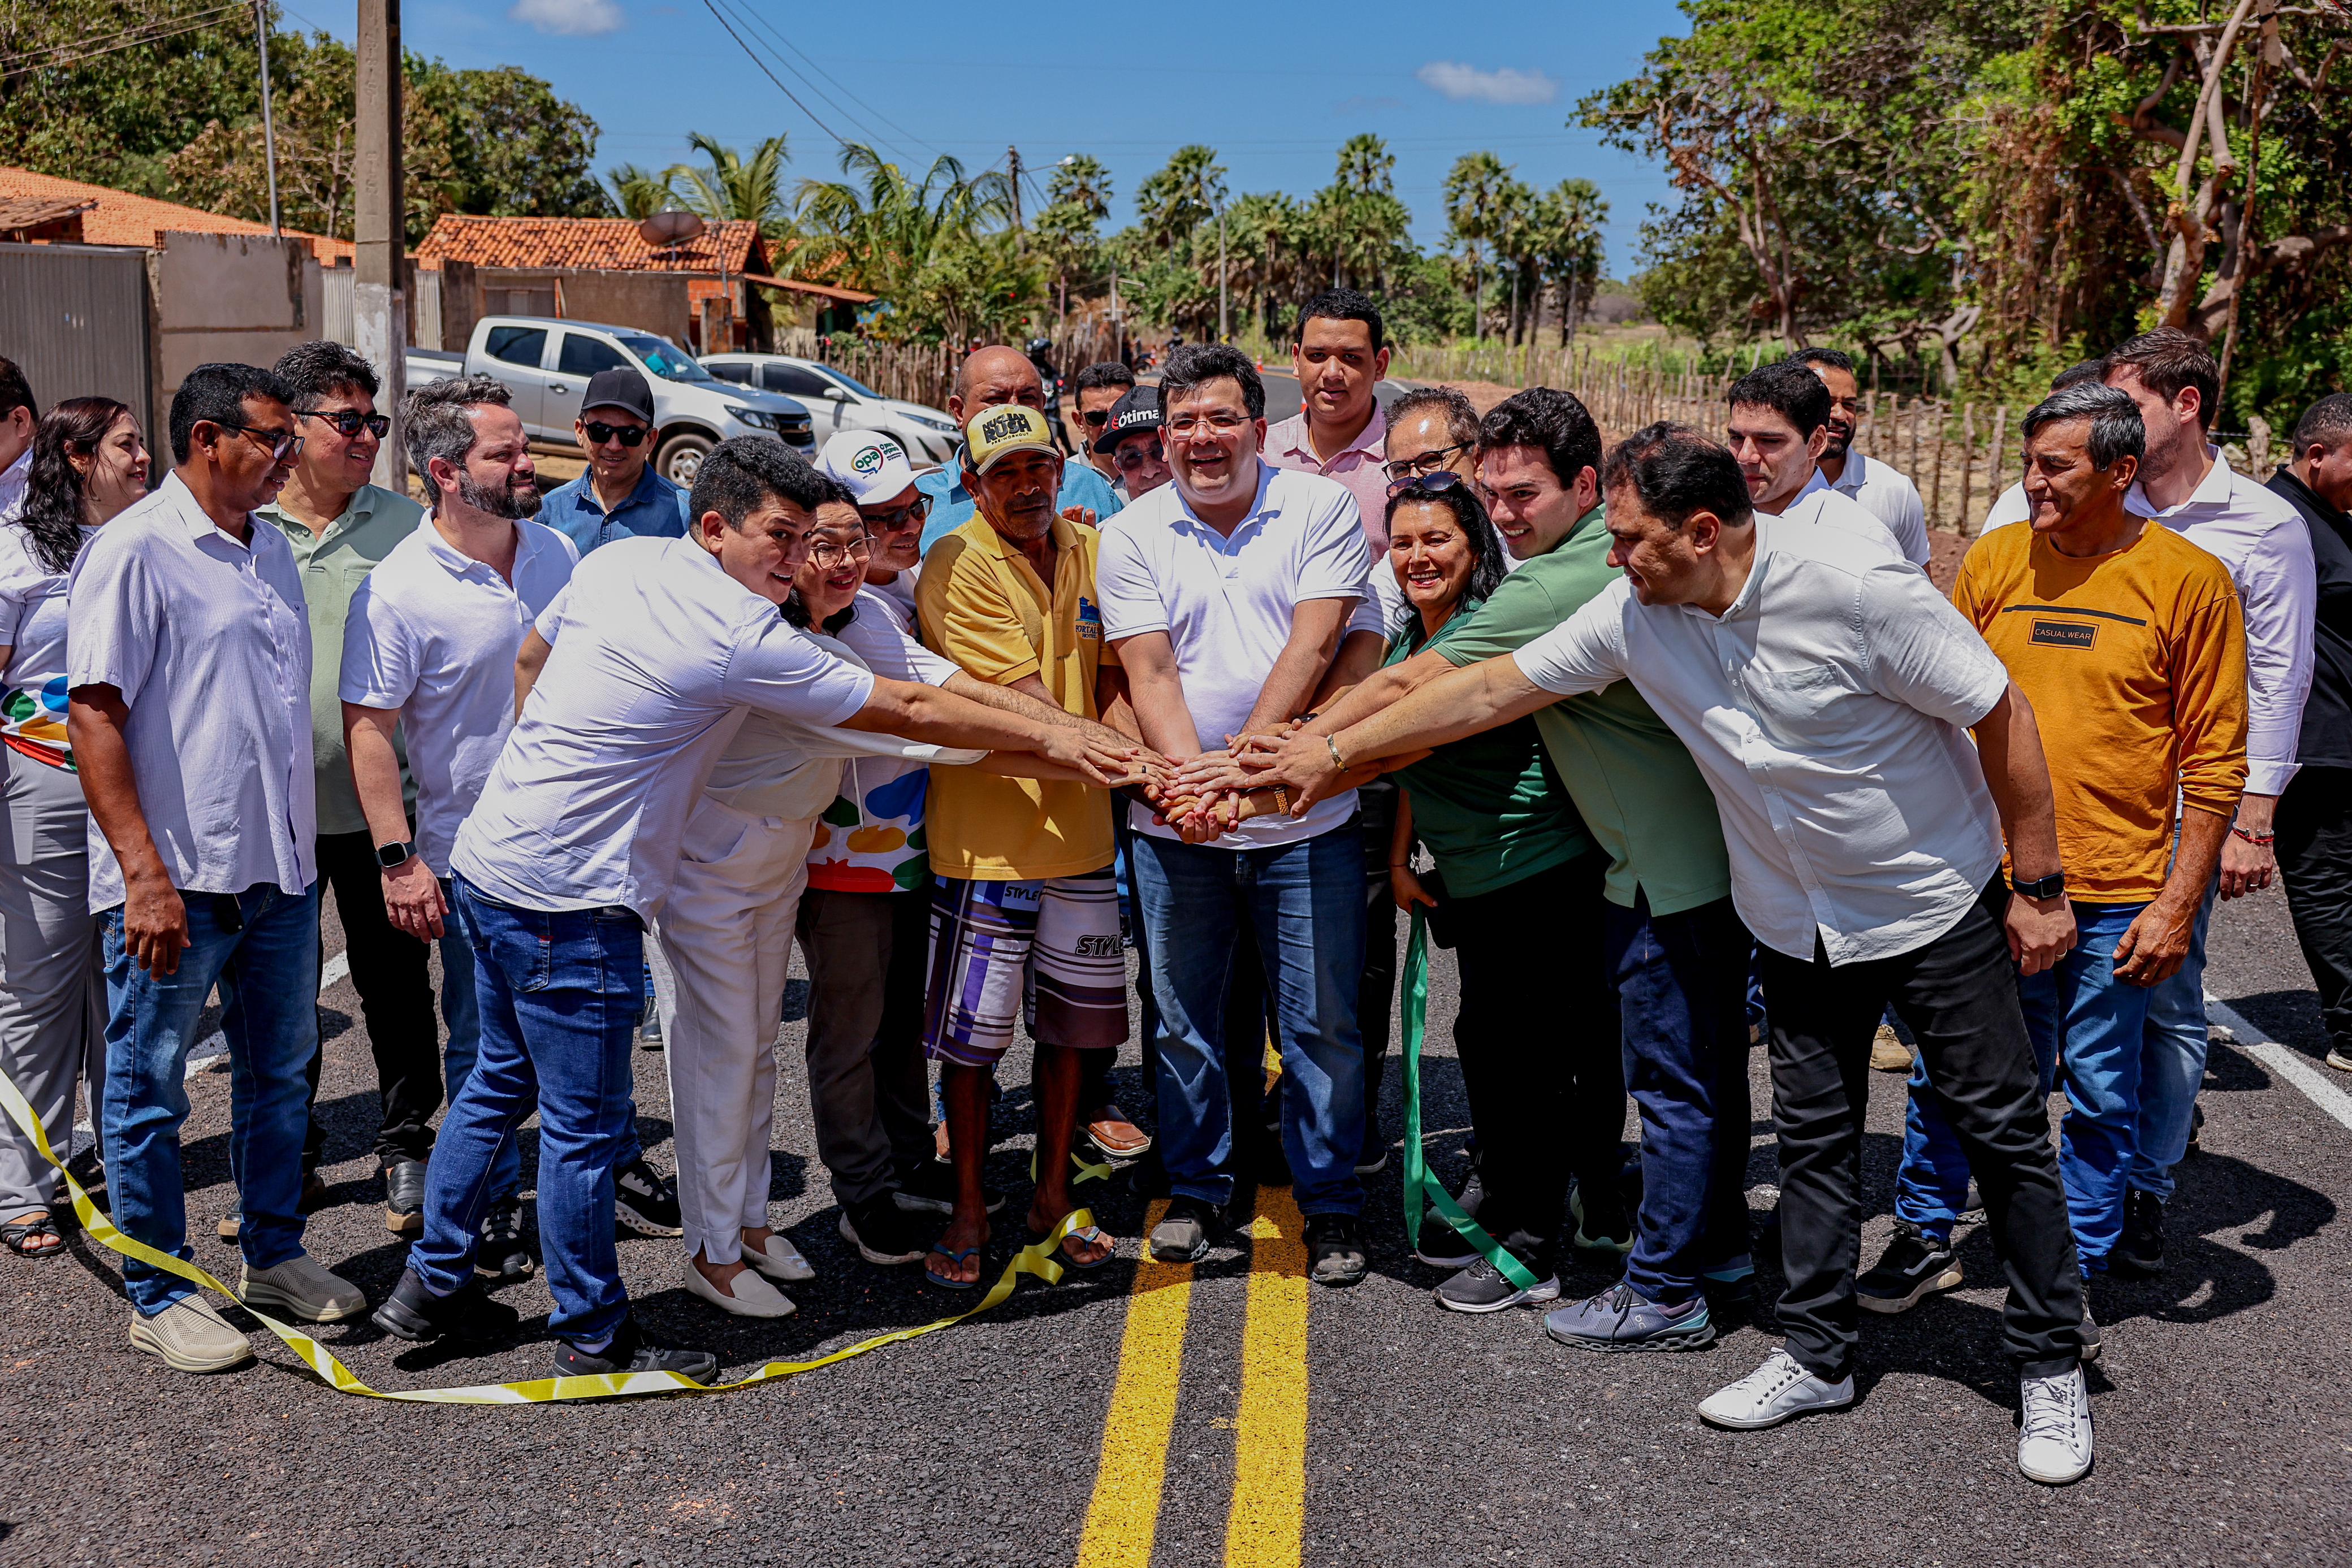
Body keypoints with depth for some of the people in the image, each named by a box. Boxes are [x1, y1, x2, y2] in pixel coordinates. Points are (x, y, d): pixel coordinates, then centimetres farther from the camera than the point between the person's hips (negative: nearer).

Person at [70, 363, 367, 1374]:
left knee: (281, 1071, 17)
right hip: (176, 876, -7)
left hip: (280, 870, 8)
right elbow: (94, 715, -15)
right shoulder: (135, 550, -11)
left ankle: (273, 1258, 32)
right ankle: (159, 1297, 18)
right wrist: (144, 874, -20)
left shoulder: (272, 550, 12)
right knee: (149, 1091, 6)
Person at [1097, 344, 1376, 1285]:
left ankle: (1330, 1203, 20)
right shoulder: (1132, 535, 4)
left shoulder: (1321, 509, -1)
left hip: (1303, 817, -2)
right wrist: (1189, 778, -22)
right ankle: (1196, 1186, 30)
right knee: (1185, 1017, 12)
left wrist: (1245, 755, -22)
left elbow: (1312, 645, -12)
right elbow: (1149, 672, -6)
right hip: (1175, 823, 2)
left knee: (1322, 1021, 4)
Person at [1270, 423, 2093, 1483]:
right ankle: (1817, 1358, 26)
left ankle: (2051, 1368, 20)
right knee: (1814, 1140, 12)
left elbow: (2002, 716, -17)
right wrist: (1334, 750, -3)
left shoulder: (1855, 588, -26)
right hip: (1797, 926, 5)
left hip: (1934, 906, -4)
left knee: (2004, 1132, 5)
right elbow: (1493, 689, -3)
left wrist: (2040, 888, -12)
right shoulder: (1634, 614, -10)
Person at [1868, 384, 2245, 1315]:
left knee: (2101, 1094, 8)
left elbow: (2215, 758, -4)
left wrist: (2178, 904, -8)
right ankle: (1924, 1239, 27)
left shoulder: (2188, 579, -5)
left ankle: (2075, 1273, 24)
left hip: (2116, 895, -2)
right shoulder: (1995, 561, 4)